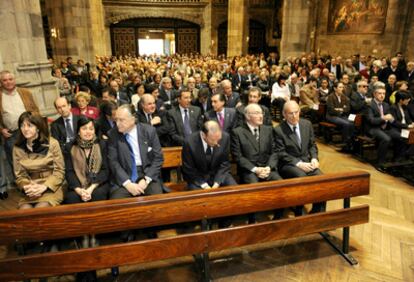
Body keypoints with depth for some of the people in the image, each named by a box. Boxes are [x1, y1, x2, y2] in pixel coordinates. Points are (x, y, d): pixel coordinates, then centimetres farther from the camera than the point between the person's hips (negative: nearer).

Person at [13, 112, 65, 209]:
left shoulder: (52, 143, -4)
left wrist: (44, 187, -15)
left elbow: (59, 171, -3)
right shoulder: (17, 148, 4)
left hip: (51, 188, -2)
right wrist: (27, 187, -13)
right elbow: (19, 175, 8)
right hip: (29, 192, 3)